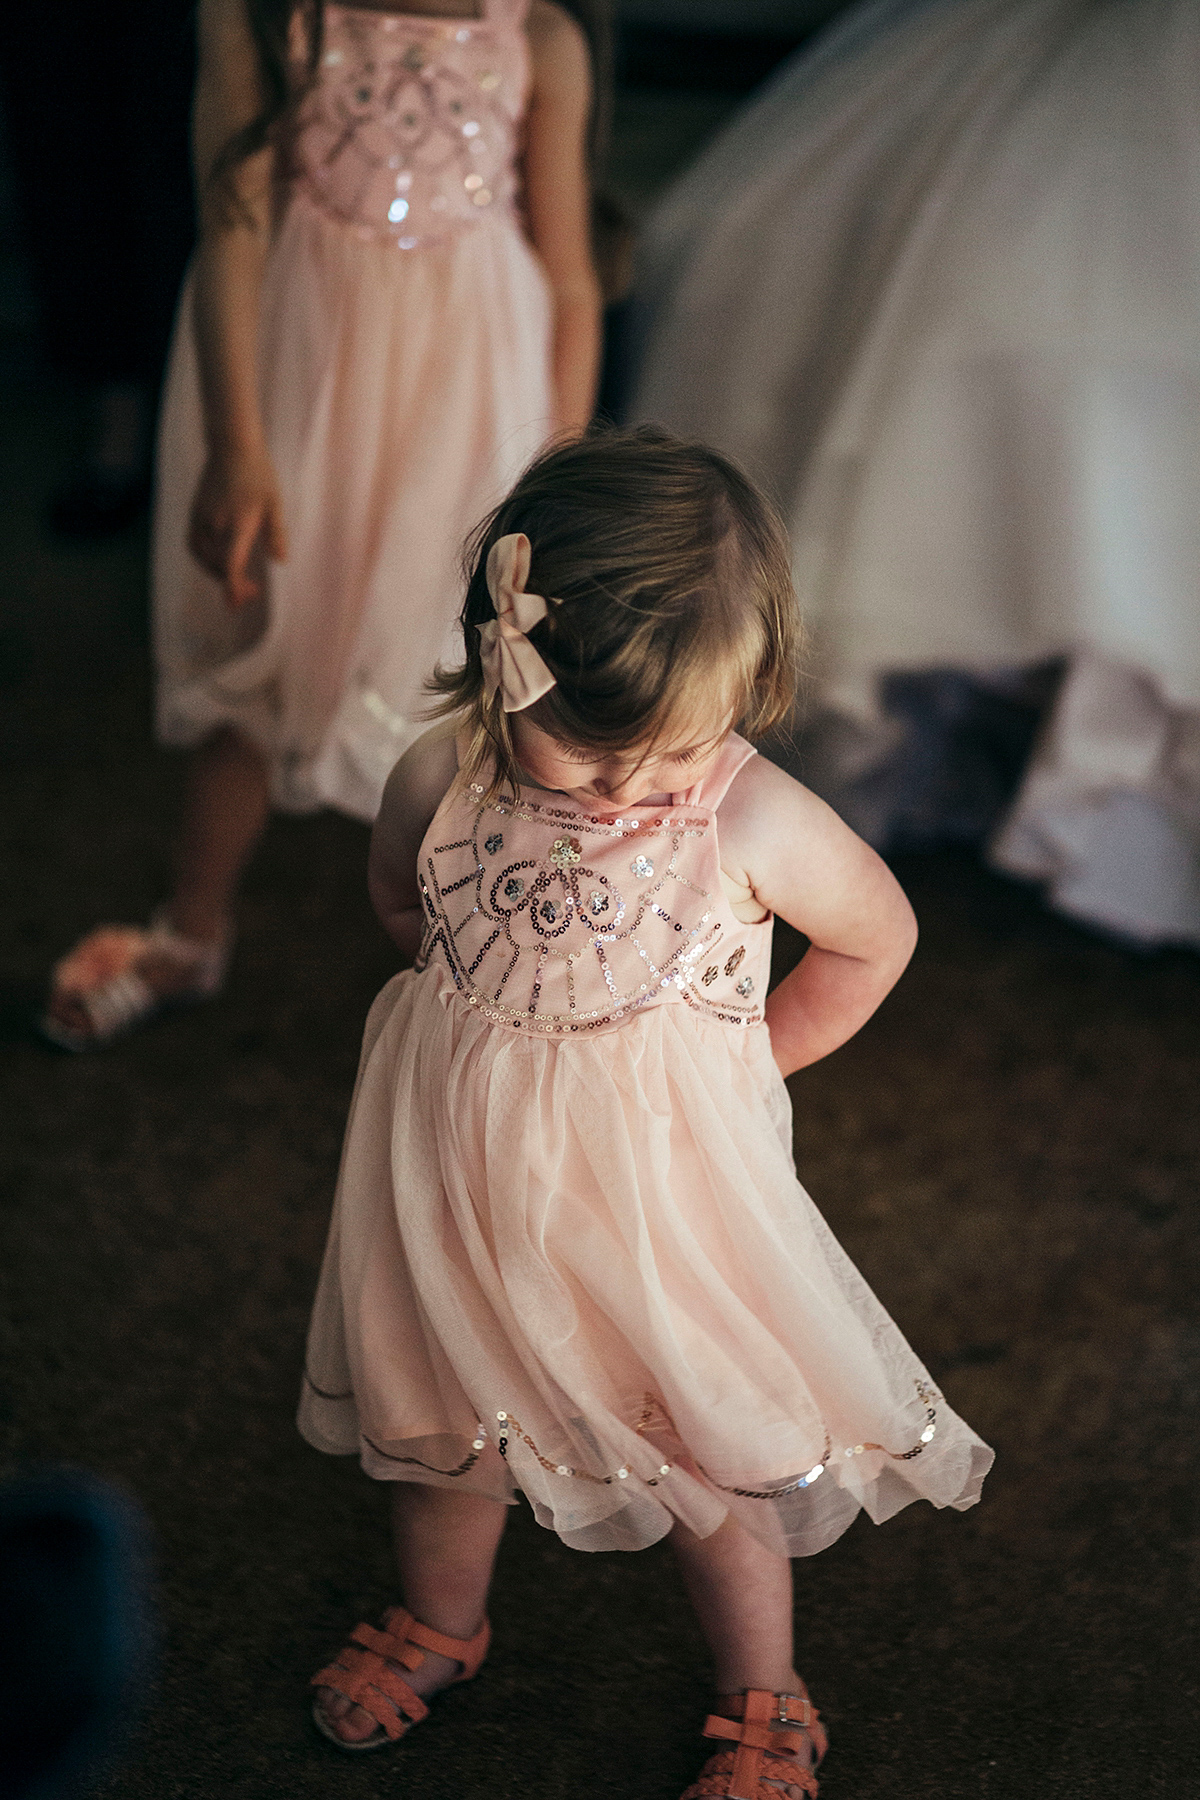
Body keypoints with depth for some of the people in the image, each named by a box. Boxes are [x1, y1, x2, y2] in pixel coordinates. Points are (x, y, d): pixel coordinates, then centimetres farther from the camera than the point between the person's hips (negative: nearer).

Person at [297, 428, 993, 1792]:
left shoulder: (755, 823, -24)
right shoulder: (439, 783, -17)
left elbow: (879, 936, -4)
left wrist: (752, 1053, 1)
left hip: (655, 1186, -3)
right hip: (461, 1169, 3)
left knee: (710, 1454, 11)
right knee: (439, 1420, 23)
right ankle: (438, 1623, 53)